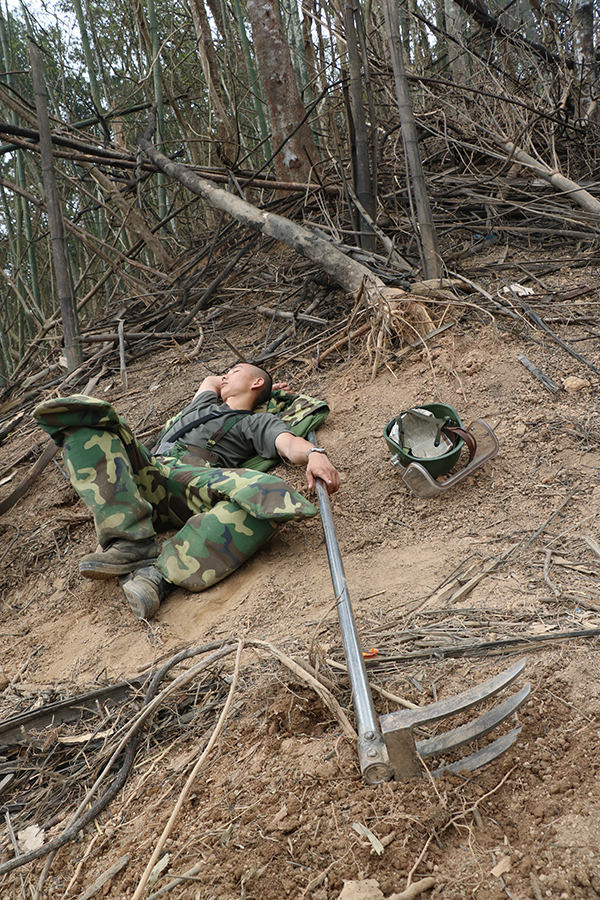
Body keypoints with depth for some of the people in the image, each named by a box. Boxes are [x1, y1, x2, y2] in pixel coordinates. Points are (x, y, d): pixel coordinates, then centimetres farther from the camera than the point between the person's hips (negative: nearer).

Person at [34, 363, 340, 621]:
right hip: (147, 472, 5)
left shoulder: (259, 422, 23)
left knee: (267, 496, -36)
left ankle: (161, 573, -42)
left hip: (195, 478, -5)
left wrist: (314, 453, -19)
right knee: (83, 420, -17)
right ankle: (132, 542, -34)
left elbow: (289, 444, 3)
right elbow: (210, 380, 62)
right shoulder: (205, 403, 41)